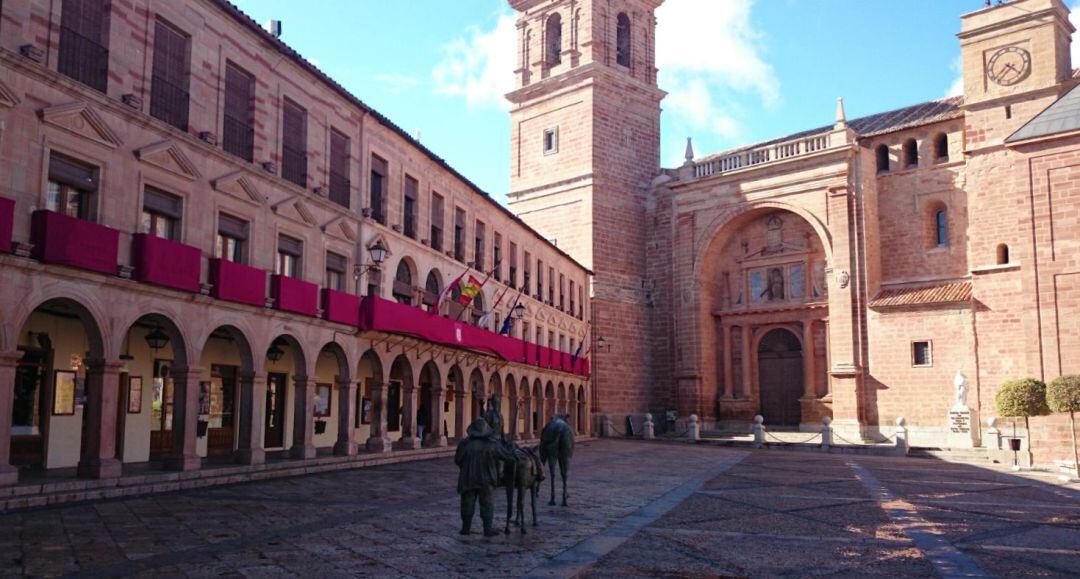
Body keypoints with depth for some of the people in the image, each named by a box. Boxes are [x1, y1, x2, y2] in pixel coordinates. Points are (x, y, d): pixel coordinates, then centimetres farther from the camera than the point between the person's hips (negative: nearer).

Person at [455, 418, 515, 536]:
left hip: (467, 479, 1)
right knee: (487, 505, 8)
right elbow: (507, 456, 1)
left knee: (467, 504, 12)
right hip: (486, 481, -1)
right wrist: (516, 457, 22)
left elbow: (457, 460, -1)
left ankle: (465, 528, 18)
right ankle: (488, 529, 9)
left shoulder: (464, 444, -8)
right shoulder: (493, 445, -8)